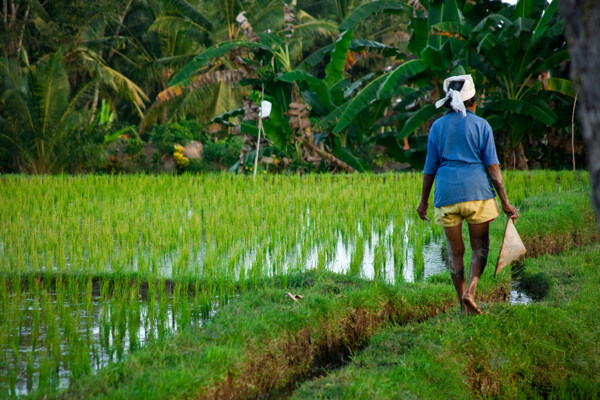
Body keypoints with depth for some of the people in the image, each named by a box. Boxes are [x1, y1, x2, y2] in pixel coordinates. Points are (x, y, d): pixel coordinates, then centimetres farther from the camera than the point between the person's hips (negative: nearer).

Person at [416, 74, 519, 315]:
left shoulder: (438, 126, 6)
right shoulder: (481, 125, 1)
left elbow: (430, 168, 7)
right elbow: (492, 166, -3)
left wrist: (424, 201, 17)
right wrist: (505, 202, -1)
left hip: (446, 193, 2)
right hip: (477, 190, -2)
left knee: (455, 251, 10)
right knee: (480, 247, 9)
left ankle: (463, 305, 10)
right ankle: (470, 291, -14)